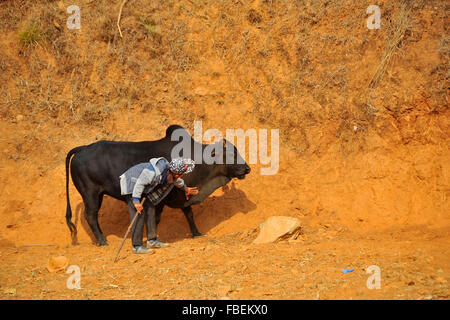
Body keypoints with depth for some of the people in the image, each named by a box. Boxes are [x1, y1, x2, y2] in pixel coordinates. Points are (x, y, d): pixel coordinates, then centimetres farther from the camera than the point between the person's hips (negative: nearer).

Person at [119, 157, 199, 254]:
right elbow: (140, 183, -30)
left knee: (150, 210, 7)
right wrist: (136, 201, -27)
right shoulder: (156, 171, -35)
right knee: (139, 214, -13)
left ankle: (152, 241, 15)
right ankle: (137, 247, -11)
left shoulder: (171, 171, -6)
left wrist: (185, 189, 36)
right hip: (131, 184, -9)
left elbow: (177, 180, 19)